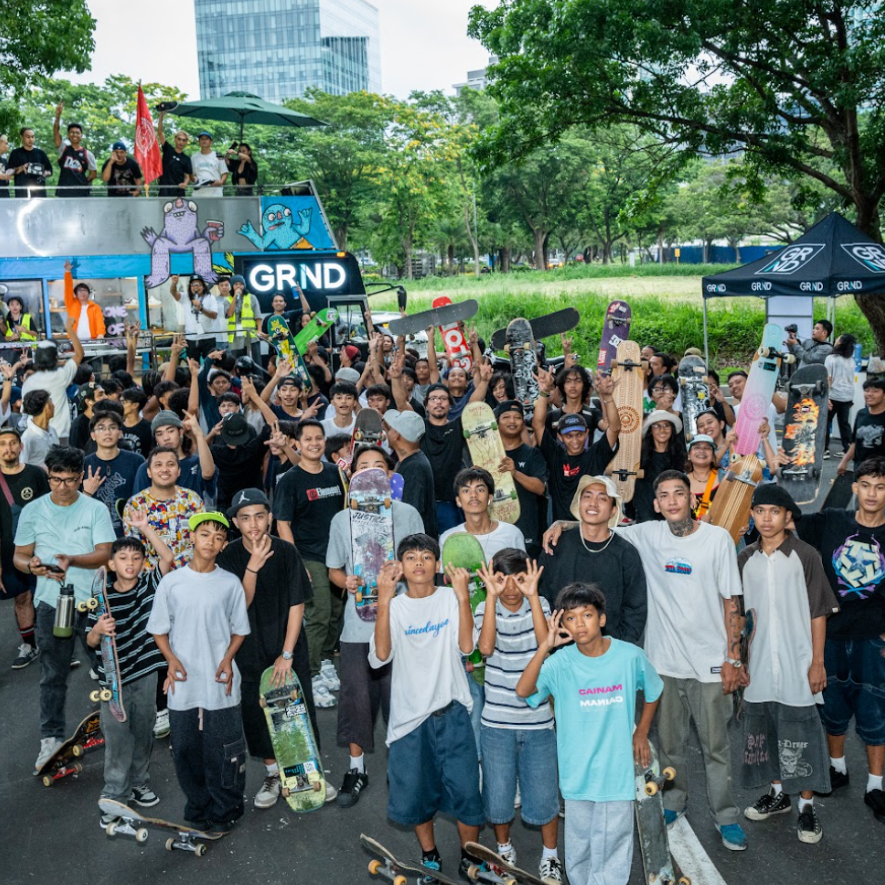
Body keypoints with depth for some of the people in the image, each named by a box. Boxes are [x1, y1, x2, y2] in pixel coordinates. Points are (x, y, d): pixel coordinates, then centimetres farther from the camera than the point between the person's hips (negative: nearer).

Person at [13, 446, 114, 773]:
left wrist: (72, 559, -25)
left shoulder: (96, 510, 0)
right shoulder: (32, 511, 4)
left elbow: (104, 554, -7)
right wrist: (33, 566, -16)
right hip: (52, 602, 1)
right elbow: (19, 556, 7)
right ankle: (51, 738, 14)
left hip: (93, 601, -1)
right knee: (52, 674, 5)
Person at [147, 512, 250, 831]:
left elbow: (239, 630, 7)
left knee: (223, 751, 4)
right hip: (183, 684, 1)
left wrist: (228, 659, -9)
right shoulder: (171, 582, -1)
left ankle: (224, 812, 23)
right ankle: (198, 808, 28)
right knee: (186, 750, 10)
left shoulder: (230, 584, -1)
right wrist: (171, 659, -9)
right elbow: (159, 629, 6)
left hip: (221, 685, -1)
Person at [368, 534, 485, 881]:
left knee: (465, 789, 1)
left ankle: (470, 857, 24)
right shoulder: (394, 607, -1)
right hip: (409, 715, 1)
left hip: (451, 712, -1)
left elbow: (466, 646, -14)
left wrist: (463, 596, -22)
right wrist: (384, 600, -24)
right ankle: (429, 856, 35)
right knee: (415, 794, 12)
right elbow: (379, 656, -17)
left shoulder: (450, 598, -1)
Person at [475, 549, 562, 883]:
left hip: (538, 719, 0)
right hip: (497, 721, 0)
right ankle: (504, 849, 37)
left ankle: (550, 855, 30)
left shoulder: (539, 605, -3)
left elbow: (545, 643, -22)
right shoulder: (485, 609, -4)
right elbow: (485, 647, -25)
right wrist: (492, 595, -29)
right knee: (498, 794, 12)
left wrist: (532, 595, -27)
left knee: (543, 794, 7)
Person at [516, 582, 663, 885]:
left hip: (617, 770, 0)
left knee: (613, 848, 8)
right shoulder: (561, 663, -11)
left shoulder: (631, 656, -9)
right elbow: (523, 690, -27)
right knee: (578, 847, 16)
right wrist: (545, 647, -31)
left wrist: (641, 734, 12)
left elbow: (653, 692, 11)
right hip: (578, 773, 1)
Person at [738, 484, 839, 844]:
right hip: (759, 664, 4)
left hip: (797, 665, -4)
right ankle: (777, 793, 30)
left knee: (799, 735, -1)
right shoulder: (746, 559, 5)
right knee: (763, 730, 13)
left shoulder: (805, 556, -8)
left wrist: (817, 661, -8)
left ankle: (806, 805, 12)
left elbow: (819, 612, -5)